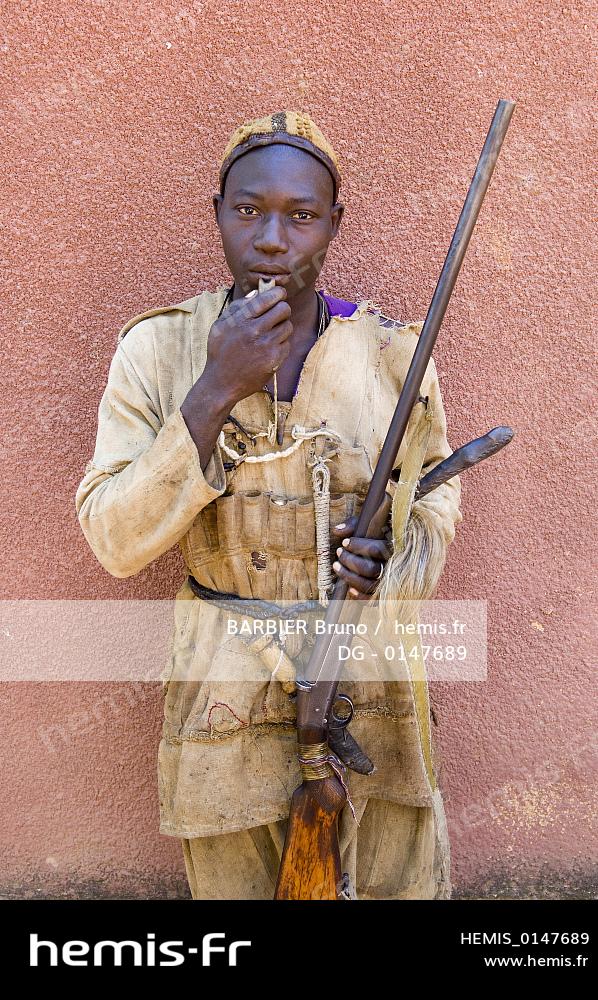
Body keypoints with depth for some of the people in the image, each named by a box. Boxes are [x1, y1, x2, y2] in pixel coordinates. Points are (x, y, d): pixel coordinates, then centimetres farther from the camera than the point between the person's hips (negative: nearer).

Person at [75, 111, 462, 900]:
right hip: (226, 704, -1)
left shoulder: (392, 351, -5)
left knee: (403, 885, 17)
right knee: (235, 883, 19)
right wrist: (215, 393, -23)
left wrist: (407, 551, -12)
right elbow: (115, 544, -13)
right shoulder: (156, 348, -8)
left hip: (376, 692, 1)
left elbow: (436, 481, 11)